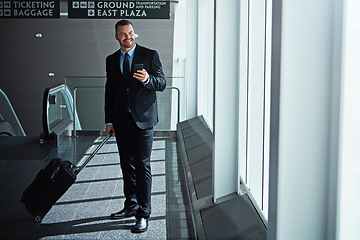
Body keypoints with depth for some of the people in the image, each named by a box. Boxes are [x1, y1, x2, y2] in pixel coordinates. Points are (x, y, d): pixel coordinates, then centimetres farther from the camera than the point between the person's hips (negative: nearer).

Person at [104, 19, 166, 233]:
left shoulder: (150, 55, -1)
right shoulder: (111, 60, 11)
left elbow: (162, 83, -3)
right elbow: (109, 91, 13)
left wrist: (148, 79, -25)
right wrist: (109, 120, 9)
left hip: (143, 119, -5)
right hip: (121, 120, 5)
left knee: (142, 165, -6)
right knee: (127, 165, 12)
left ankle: (144, 214, -1)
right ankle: (131, 206, 25)